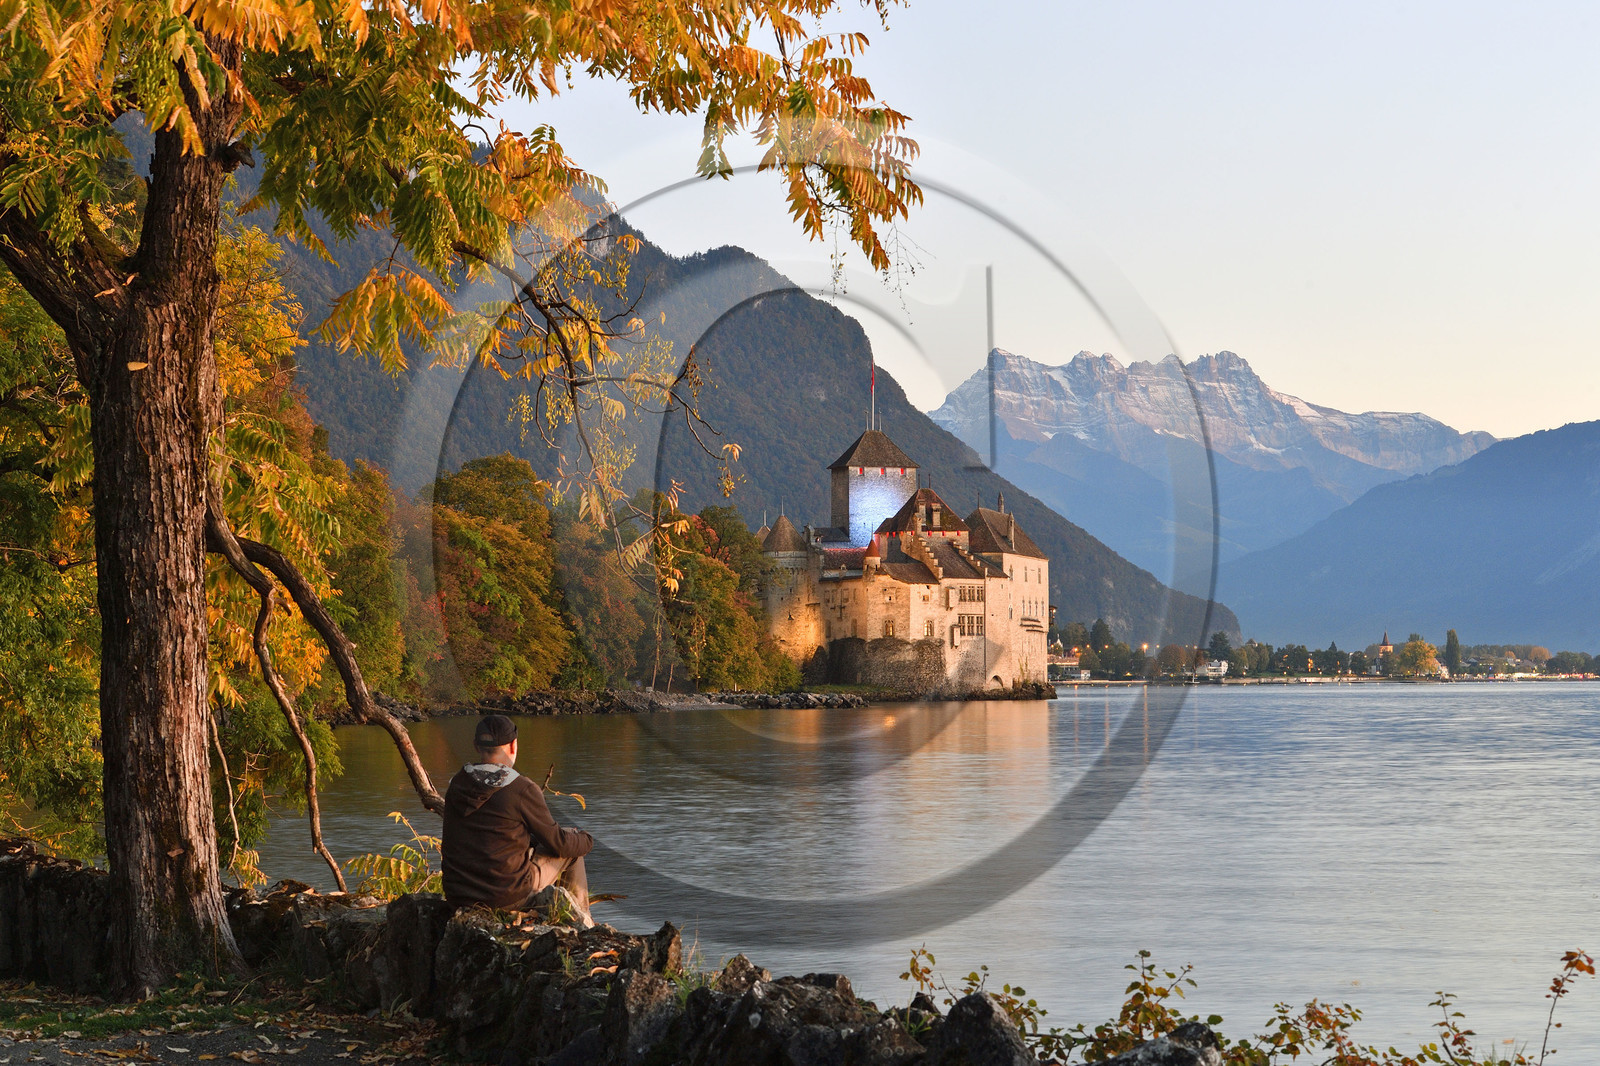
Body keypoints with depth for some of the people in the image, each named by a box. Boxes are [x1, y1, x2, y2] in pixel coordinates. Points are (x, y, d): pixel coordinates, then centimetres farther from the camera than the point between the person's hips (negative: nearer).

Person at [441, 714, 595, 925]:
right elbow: (557, 843, -4)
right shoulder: (522, 790, -16)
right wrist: (586, 840, 18)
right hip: (508, 897, -6)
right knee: (571, 849, 17)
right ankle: (582, 923, 34)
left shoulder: (456, 785, 1)